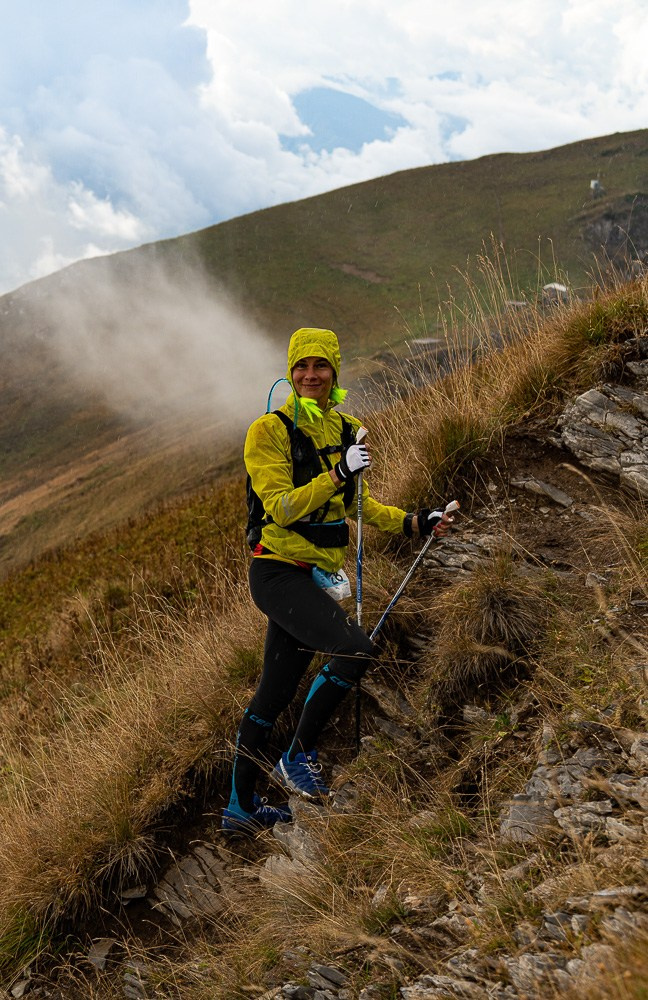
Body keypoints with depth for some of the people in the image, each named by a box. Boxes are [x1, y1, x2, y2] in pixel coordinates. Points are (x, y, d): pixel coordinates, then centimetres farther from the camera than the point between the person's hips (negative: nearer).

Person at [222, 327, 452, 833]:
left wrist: (413, 522, 10)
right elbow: (282, 508, -18)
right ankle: (299, 757, -3)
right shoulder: (269, 431, -9)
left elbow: (357, 504, 20)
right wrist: (336, 475, -28)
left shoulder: (348, 431, 11)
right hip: (279, 570, -7)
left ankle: (241, 805, 28)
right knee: (357, 648, -23)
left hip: (319, 575, 7)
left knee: (276, 692, 14)